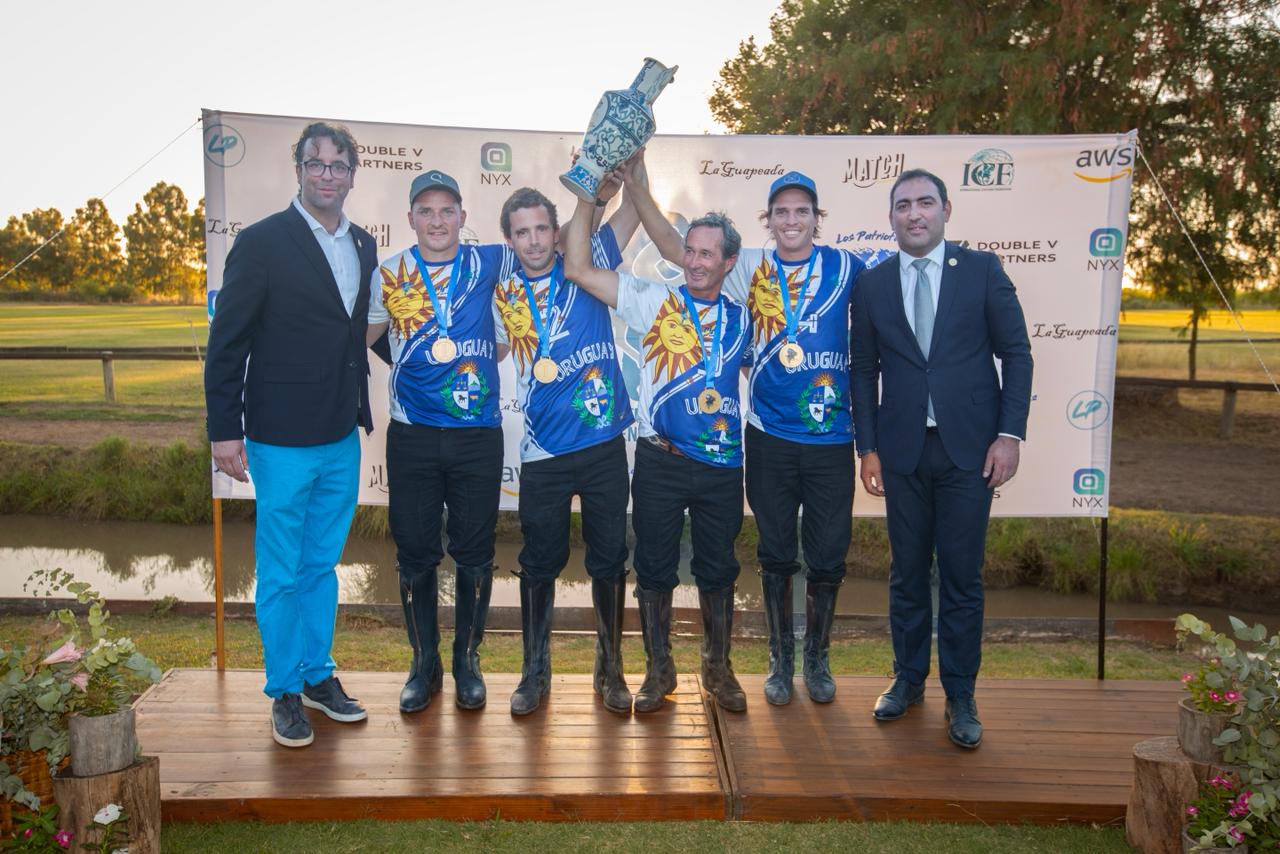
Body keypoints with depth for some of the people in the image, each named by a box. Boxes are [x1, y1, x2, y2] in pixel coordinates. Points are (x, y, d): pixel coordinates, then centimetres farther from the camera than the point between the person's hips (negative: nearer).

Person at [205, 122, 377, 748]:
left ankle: (318, 674, 31)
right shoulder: (262, 243, -8)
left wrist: (362, 410, 10)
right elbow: (227, 341, -8)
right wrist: (224, 429, -10)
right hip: (282, 440, -5)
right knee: (281, 575, 6)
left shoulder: (364, 247, 9)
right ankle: (286, 692, 21)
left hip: (342, 439, 5)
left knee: (322, 566, 17)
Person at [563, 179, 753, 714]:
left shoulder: (740, 319, 8)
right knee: (654, 568, 8)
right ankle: (658, 669, 25)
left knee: (718, 570, 12)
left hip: (721, 464, 2)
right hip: (659, 462, -2)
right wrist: (587, 201, -11)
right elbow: (577, 269, -8)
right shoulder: (654, 301, 0)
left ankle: (718, 668, 29)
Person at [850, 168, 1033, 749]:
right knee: (907, 573, 11)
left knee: (962, 577, 4)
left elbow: (1015, 353, 2)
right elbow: (864, 370, 8)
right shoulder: (872, 285, 7)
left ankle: (961, 697, 18)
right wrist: (867, 448, 3)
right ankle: (909, 678, 27)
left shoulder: (982, 270, 3)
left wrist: (1009, 433, -6)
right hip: (902, 450, 2)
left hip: (968, 448, -1)